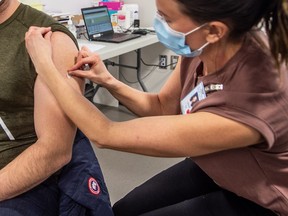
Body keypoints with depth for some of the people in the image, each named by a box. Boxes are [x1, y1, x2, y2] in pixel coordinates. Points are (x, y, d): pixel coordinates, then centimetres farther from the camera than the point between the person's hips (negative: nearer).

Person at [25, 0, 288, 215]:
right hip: (212, 169, 6)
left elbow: (105, 134, -32)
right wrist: (109, 81, -16)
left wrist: (44, 65, -22)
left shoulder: (245, 106, -42)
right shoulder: (206, 47, -21)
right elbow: (162, 107, 0)